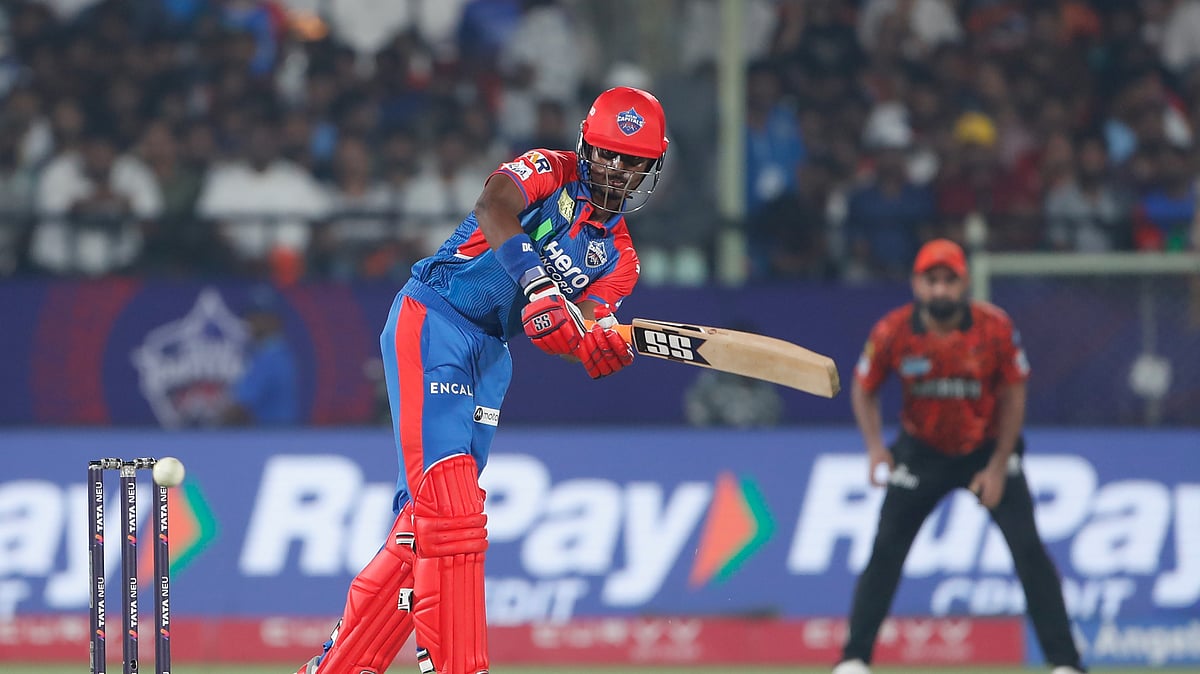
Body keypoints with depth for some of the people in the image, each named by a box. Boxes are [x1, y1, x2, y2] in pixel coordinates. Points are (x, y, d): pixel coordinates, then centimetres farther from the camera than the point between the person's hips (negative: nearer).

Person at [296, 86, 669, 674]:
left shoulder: (617, 257, 12)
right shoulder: (549, 172, -4)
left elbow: (564, 332, -5)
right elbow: (494, 207, -27)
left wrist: (601, 345, -29)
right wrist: (537, 281, -42)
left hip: (489, 356, 8)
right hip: (433, 322, -8)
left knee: (425, 523, 7)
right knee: (449, 506, -18)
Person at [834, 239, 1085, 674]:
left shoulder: (994, 328, -19)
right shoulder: (892, 332, -16)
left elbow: (1014, 395, -8)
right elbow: (863, 390, -1)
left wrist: (998, 467, -12)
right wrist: (875, 448, -16)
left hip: (988, 449, -1)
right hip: (921, 453, 1)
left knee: (1029, 551, -11)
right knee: (885, 551, -5)